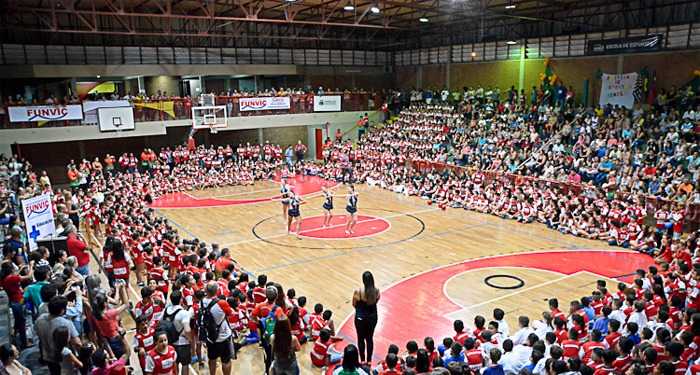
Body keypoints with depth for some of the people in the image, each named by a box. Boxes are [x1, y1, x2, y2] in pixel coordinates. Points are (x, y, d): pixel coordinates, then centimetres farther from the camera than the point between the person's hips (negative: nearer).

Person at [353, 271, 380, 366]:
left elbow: (354, 304, -9)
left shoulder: (358, 292, -25)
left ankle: (363, 360, 29)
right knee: (370, 338, 21)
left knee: (361, 339, 19)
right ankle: (369, 360, 30)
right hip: (372, 318, 3)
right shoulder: (377, 291, -15)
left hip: (361, 318, -3)